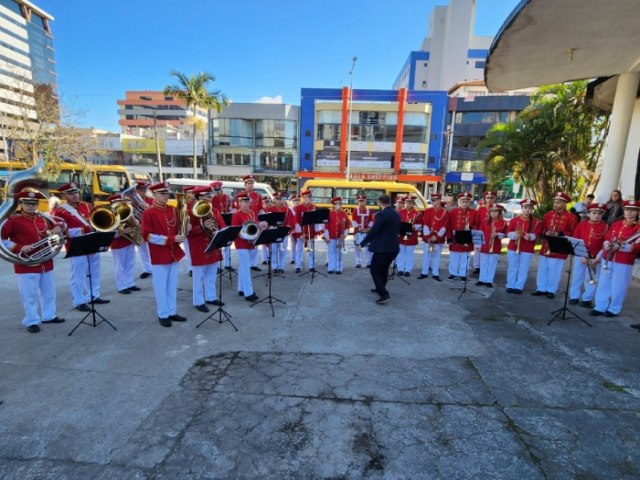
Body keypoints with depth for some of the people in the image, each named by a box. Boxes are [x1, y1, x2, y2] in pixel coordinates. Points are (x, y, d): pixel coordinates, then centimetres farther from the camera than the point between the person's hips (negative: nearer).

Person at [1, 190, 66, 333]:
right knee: (29, 295, 1)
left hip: (46, 262, 6)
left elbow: (57, 224, 23)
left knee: (49, 292, 14)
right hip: (26, 264, -6)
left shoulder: (43, 219, 8)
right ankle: (31, 321, 12)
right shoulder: (13, 220, -8)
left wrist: (57, 228, -1)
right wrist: (19, 248, -20)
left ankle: (49, 316, 28)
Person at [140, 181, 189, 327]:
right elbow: (147, 236, -15)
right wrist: (171, 239, -20)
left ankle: (172, 312, 26)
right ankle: (163, 315, 17)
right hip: (159, 256, -5)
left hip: (174, 253, 6)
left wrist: (185, 230, -8)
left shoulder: (173, 210, 8)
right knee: (161, 287, 4)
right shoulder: (148, 213, -9)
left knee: (172, 285, 14)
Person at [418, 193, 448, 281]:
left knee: (437, 255, 6)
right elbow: (425, 224, -3)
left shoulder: (446, 212, -1)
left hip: (439, 238, -1)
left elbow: (444, 226, -6)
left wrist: (437, 236, -14)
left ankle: (435, 274, 14)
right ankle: (424, 273, 15)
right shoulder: (427, 211, 3)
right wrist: (428, 236, -13)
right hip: (427, 238, 1)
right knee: (426, 255, 6)